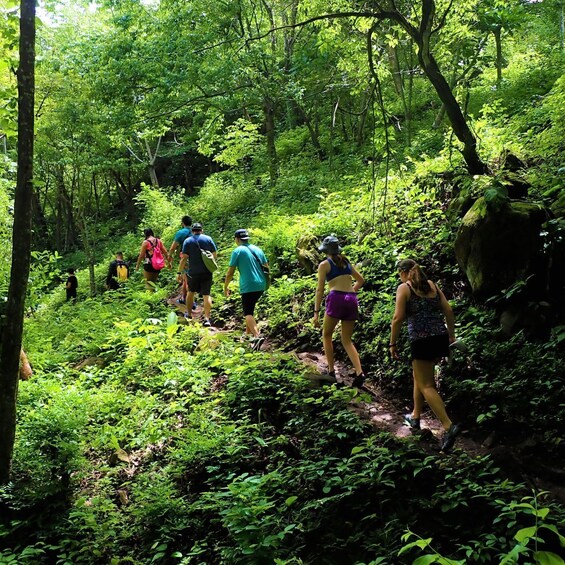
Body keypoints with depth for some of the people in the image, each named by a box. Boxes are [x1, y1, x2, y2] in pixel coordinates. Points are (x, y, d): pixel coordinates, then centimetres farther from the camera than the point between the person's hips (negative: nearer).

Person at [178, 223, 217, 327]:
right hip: (207, 272, 0)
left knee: (191, 292, 21)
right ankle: (207, 318, -11)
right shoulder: (208, 239, 2)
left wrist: (180, 272, -3)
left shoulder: (188, 241, -2)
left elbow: (184, 258, -8)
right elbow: (215, 254, 3)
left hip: (193, 272, 0)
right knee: (206, 295, -1)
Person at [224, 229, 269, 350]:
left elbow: (230, 272, -5)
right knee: (250, 308, 24)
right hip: (261, 285, 7)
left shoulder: (237, 251, -5)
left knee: (248, 313, -6)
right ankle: (248, 333, 31)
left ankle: (257, 336, -25)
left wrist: (225, 287, 7)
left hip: (248, 287, -7)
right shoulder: (257, 249, 13)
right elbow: (267, 267, 18)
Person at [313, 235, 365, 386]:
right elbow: (361, 280, 26)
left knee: (326, 335, 16)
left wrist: (316, 312, -2)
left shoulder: (324, 264, 3)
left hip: (336, 299, -5)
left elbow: (320, 290, -2)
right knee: (347, 340, 12)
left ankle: (331, 371, 11)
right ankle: (359, 372, -7)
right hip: (352, 301, 5)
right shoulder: (345, 262, 19)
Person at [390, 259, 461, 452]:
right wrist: (451, 335, 18)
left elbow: (398, 318, -10)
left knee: (426, 385, -2)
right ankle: (415, 417, 35)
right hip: (441, 338, 7)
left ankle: (449, 426, -15)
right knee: (419, 375, 24)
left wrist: (392, 344, -3)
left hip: (422, 341, -7)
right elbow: (448, 311, 9)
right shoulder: (432, 285, 13)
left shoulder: (404, 288, -3)